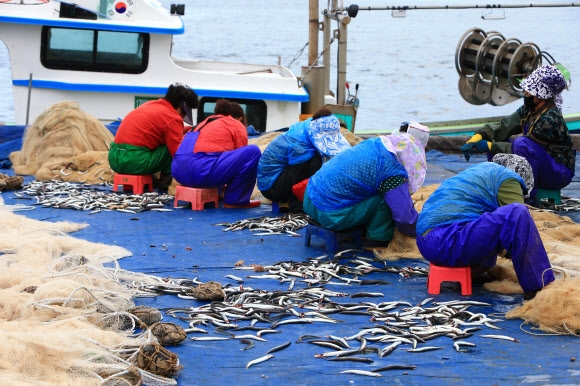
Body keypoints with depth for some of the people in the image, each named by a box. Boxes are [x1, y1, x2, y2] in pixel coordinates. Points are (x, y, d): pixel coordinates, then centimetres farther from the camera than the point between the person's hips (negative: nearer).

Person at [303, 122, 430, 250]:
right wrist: (417, 232, 7)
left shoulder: (376, 143, 6)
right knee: (387, 198, -11)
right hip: (330, 214, -8)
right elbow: (405, 216, -14)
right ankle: (378, 239, 4)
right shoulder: (393, 171, -18)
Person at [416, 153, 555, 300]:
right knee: (516, 214, -21)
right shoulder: (506, 178, 2)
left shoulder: (484, 169, 30)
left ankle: (479, 269, 12)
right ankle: (538, 286, -20)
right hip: (447, 243, -10)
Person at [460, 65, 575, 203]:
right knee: (496, 140, -1)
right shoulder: (528, 110, 1)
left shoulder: (551, 119, -25)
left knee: (522, 144, -33)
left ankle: (528, 196, -22)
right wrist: (478, 136, -22)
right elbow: (504, 126, -6)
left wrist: (489, 146, -22)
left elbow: (522, 147, -23)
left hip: (560, 172, -8)